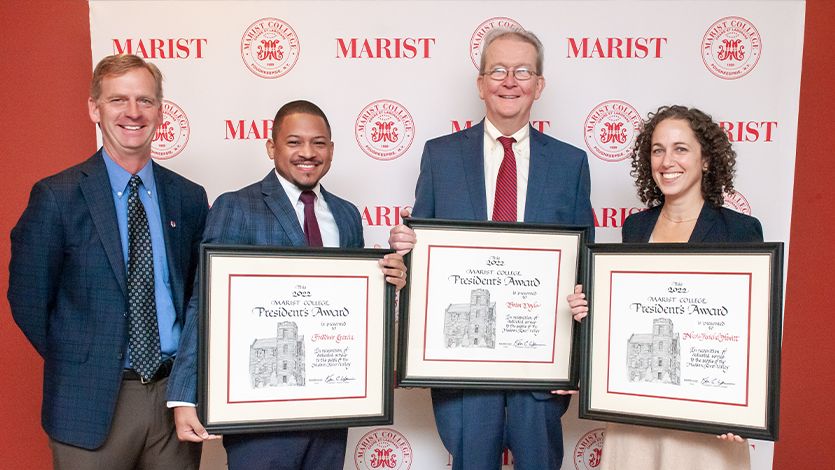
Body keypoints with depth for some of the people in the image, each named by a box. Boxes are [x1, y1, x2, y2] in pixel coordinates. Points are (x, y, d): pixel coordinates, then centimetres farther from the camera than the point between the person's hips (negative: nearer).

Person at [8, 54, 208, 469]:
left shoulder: (189, 198, 2)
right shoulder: (56, 197, -7)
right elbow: (28, 299, -2)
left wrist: (186, 372, 2)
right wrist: (76, 366, 0)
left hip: (175, 394, 3)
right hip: (92, 403, -3)